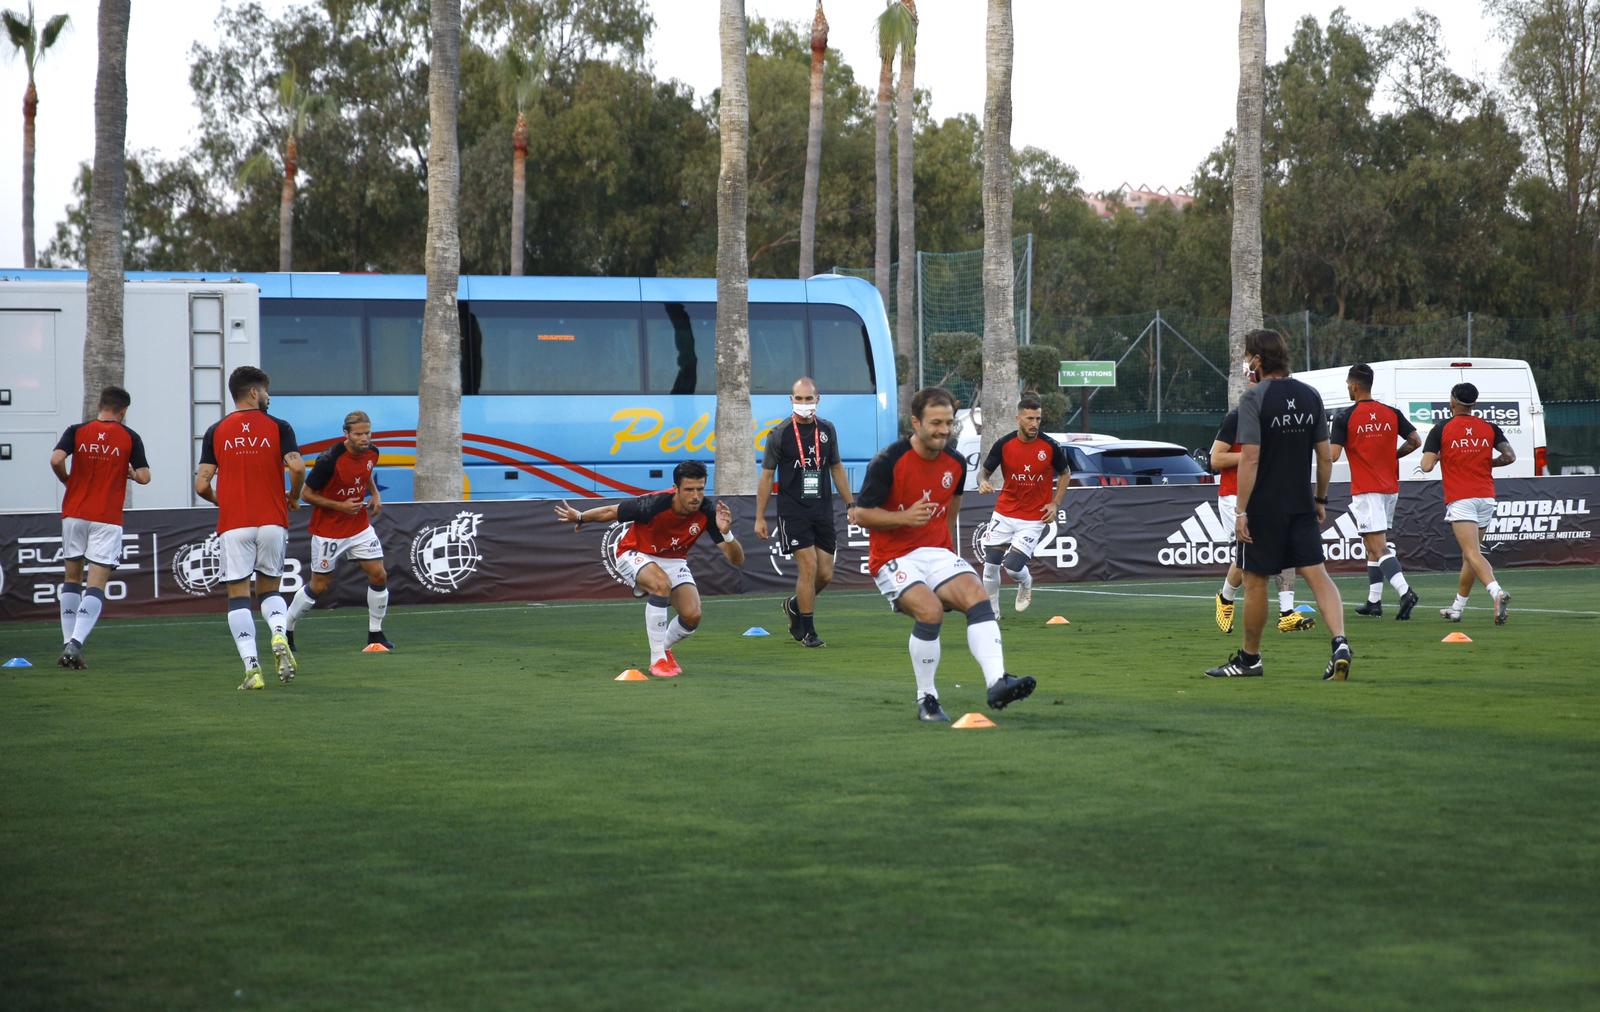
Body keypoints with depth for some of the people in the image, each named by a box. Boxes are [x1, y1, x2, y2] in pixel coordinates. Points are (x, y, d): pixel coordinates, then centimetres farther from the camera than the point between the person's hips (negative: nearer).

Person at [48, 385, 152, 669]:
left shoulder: (77, 431, 1)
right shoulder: (130, 438, -1)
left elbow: (56, 459, -13)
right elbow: (144, 477, -5)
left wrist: (67, 480, 6)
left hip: (74, 513, 2)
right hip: (107, 518, -2)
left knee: (72, 579, 15)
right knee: (96, 584, -3)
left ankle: (68, 644, 10)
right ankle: (76, 644, -20)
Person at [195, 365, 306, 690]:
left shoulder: (216, 432, 5)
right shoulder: (278, 427, 1)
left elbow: (202, 485, 0)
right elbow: (297, 468, -12)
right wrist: (294, 497, 8)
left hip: (233, 525, 0)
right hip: (272, 521, 0)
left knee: (238, 595, 2)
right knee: (269, 588, 16)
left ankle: (251, 667, -9)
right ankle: (280, 635, -14)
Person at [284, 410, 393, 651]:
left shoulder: (371, 453, -5)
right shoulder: (330, 460, -26)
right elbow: (306, 493, -16)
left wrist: (375, 494, 2)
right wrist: (340, 506, -23)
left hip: (360, 525, 6)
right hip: (328, 530, -5)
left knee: (379, 575, -5)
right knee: (319, 586, 3)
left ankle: (375, 634, 9)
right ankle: (285, 629, 23)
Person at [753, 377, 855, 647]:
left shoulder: (827, 430, 7)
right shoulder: (779, 434, -5)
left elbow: (837, 468, 17)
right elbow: (767, 475, -1)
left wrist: (850, 505, 14)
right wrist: (760, 517, -2)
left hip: (823, 511, 4)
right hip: (793, 511, -4)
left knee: (825, 574, 2)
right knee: (808, 567, -13)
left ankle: (794, 606, 30)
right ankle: (808, 632, -2)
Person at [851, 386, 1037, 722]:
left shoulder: (956, 464, 5)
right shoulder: (888, 462, -13)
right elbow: (859, 514, -10)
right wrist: (905, 517, -23)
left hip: (937, 552, 5)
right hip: (893, 558, -5)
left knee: (977, 597, -21)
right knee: (930, 610, -29)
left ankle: (996, 683, -32)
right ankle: (926, 700, -12)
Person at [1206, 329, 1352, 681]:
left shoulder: (1254, 398, -12)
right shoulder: (1310, 396, 6)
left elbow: (1250, 458, -18)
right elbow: (1325, 455, 8)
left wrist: (1241, 511, -16)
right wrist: (1320, 500, 18)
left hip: (1264, 507, -5)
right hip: (1301, 504, 5)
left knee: (1255, 582, 7)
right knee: (1317, 574, 1)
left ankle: (1250, 658, 19)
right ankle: (1340, 642, -19)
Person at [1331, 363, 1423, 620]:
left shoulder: (1344, 417, -8)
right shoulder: (1391, 413, 6)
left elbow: (1334, 454, -13)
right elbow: (1415, 441, 4)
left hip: (1365, 491, -6)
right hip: (1390, 489, 6)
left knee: (1379, 548, -11)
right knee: (1374, 546, 17)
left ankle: (1405, 592, -30)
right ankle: (1374, 602, 18)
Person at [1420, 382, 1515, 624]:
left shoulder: (1441, 430, -2)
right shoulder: (1489, 428, 9)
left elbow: (1426, 466, -8)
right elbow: (1509, 456, -1)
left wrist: (1437, 457, 14)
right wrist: (1486, 462, 15)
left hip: (1460, 500, -5)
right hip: (1486, 498, 5)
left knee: (1473, 555, -15)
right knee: (1469, 556, 16)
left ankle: (1497, 592, -39)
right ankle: (1457, 608, 23)